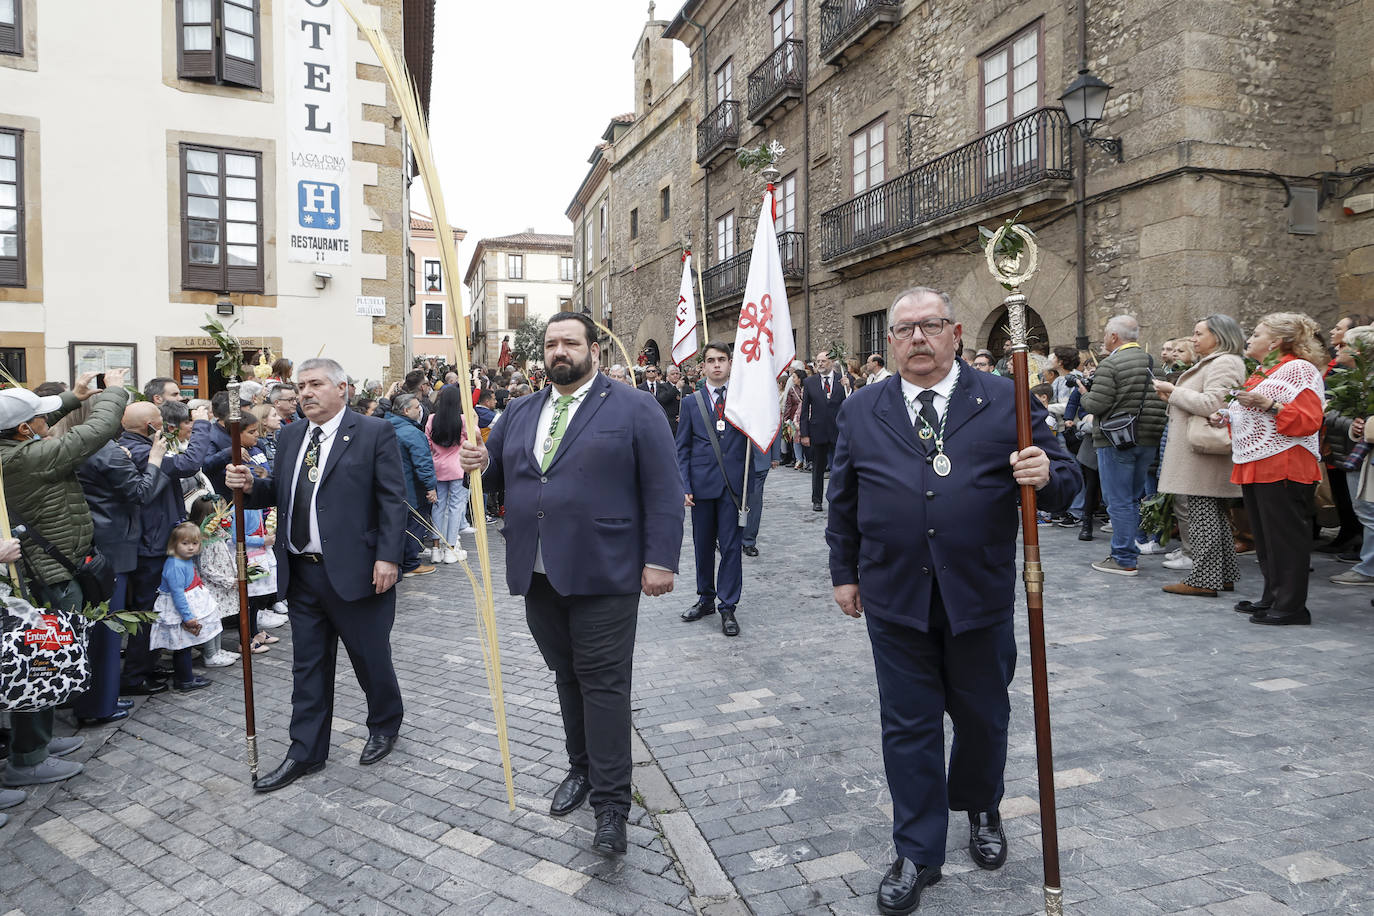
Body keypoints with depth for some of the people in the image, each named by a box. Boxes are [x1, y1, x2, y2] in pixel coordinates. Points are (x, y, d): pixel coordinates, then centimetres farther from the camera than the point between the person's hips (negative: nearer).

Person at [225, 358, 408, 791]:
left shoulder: (375, 432, -6)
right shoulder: (289, 437, 12)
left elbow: (392, 499, -10)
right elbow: (278, 492, 16)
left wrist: (388, 557, -16)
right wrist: (249, 486, -6)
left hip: (355, 571, -5)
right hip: (302, 572, 6)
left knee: (370, 658, 9)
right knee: (308, 665, 14)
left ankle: (384, 726, 34)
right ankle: (306, 752, 26)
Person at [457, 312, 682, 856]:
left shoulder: (634, 410, -2)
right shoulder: (520, 414, 14)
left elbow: (663, 491, -6)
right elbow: (499, 475, 19)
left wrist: (660, 560, -13)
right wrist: (481, 463, -5)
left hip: (603, 575, -5)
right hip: (539, 575, 5)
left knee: (603, 683, -2)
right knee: (567, 677, 15)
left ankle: (611, 804, 5)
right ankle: (582, 768, 32)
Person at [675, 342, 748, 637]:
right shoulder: (691, 403, 7)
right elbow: (683, 448, 5)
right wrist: (684, 486, -3)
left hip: (733, 484, -1)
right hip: (702, 483, 1)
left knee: (731, 545, 0)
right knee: (703, 545, 11)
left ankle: (728, 607, 9)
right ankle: (706, 599, 27)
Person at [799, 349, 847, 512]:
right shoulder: (810, 382, 3)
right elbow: (804, 410, 3)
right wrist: (804, 434, -1)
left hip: (839, 431, -1)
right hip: (818, 432, 1)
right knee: (818, 468, 10)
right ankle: (817, 500, 22)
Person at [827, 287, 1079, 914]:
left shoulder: (1005, 402, -1)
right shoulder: (861, 411, 4)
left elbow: (1064, 480, -1)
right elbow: (843, 501, 10)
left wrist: (1046, 475, -24)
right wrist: (844, 572, 9)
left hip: (980, 597, 0)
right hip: (894, 600, 1)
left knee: (982, 717, 17)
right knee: (908, 727, 9)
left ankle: (981, 811, 46)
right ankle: (916, 856, 24)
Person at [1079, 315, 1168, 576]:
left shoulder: (1111, 364, -14)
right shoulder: (1152, 362, 10)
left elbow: (1096, 405, -16)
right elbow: (1162, 402, 13)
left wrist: (1084, 395, 4)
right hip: (1148, 439, 8)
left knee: (1119, 501, -2)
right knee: (1132, 499, 17)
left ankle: (1124, 560, 1)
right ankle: (1130, 551, 24)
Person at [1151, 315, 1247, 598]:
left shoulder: (1223, 363, -12)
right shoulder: (1211, 363, 21)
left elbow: (1211, 404, -23)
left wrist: (1174, 391, -13)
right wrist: (1172, 396, 12)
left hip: (1203, 452, -11)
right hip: (1196, 453, 11)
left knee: (1201, 516, -8)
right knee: (1213, 516, 14)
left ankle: (1204, 580, -4)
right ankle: (1224, 575, 22)